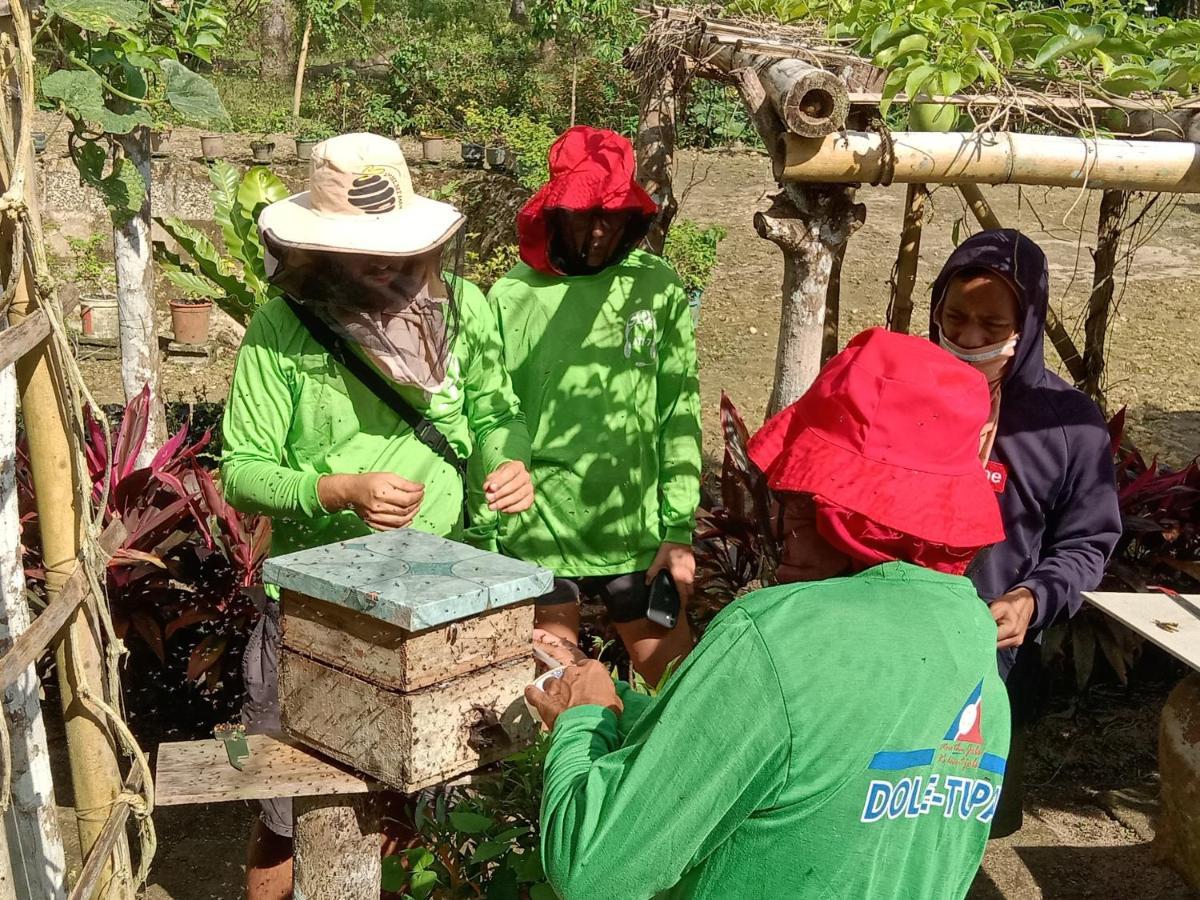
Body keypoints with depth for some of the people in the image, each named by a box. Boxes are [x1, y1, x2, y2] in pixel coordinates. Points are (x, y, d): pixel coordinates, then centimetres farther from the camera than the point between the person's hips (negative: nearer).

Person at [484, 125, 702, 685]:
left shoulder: (659, 289, 0)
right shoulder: (512, 296, -2)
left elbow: (679, 416, 1)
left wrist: (679, 529, -2)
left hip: (636, 533, 1)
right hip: (536, 535, 0)